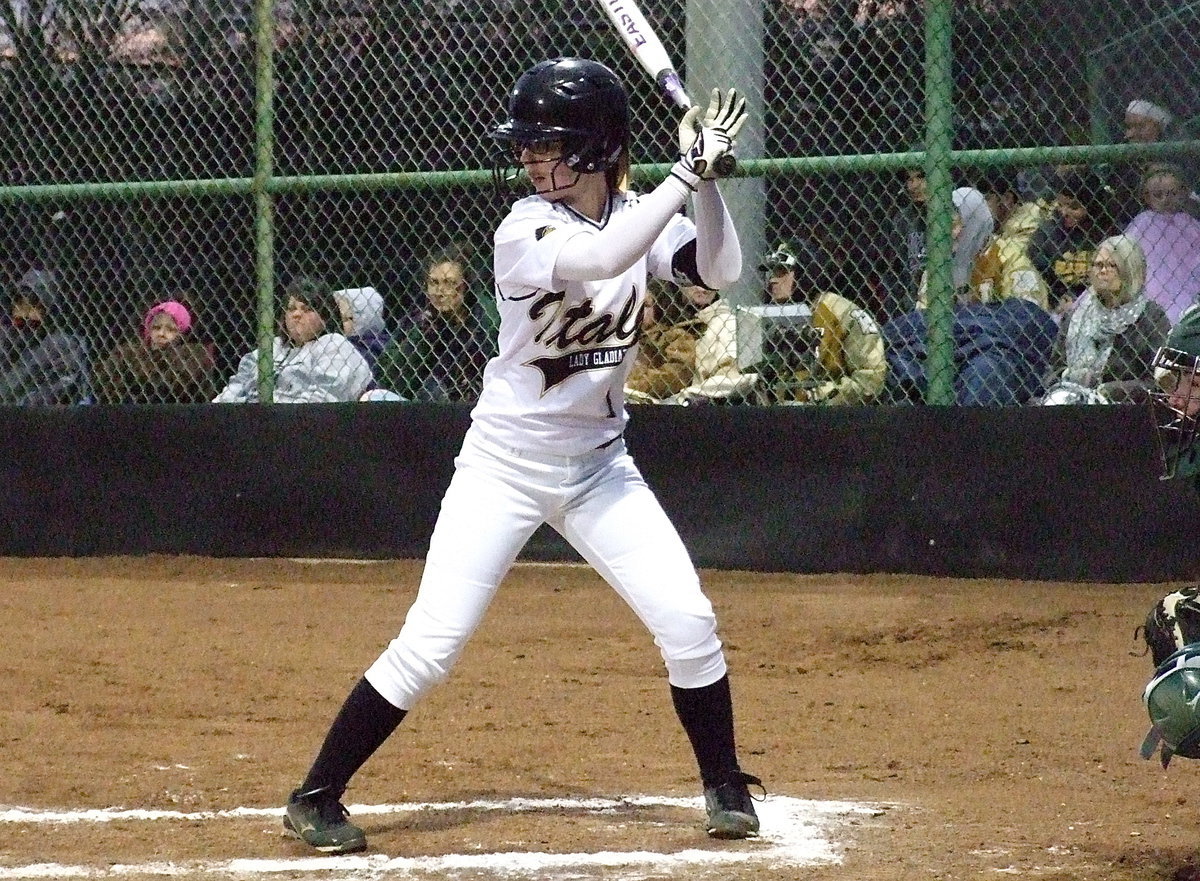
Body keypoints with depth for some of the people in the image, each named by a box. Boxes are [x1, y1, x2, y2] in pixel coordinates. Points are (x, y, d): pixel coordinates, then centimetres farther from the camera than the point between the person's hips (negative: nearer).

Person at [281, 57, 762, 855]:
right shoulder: (525, 231, -18)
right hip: (506, 464, -5)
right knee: (429, 645, -10)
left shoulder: (636, 215, -1)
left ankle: (726, 787, 16)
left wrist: (706, 177, -22)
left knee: (687, 621, -5)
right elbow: (600, 260, -36)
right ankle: (317, 797, 1)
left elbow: (719, 272, -11)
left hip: (599, 465, 5)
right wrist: (686, 174, -34)